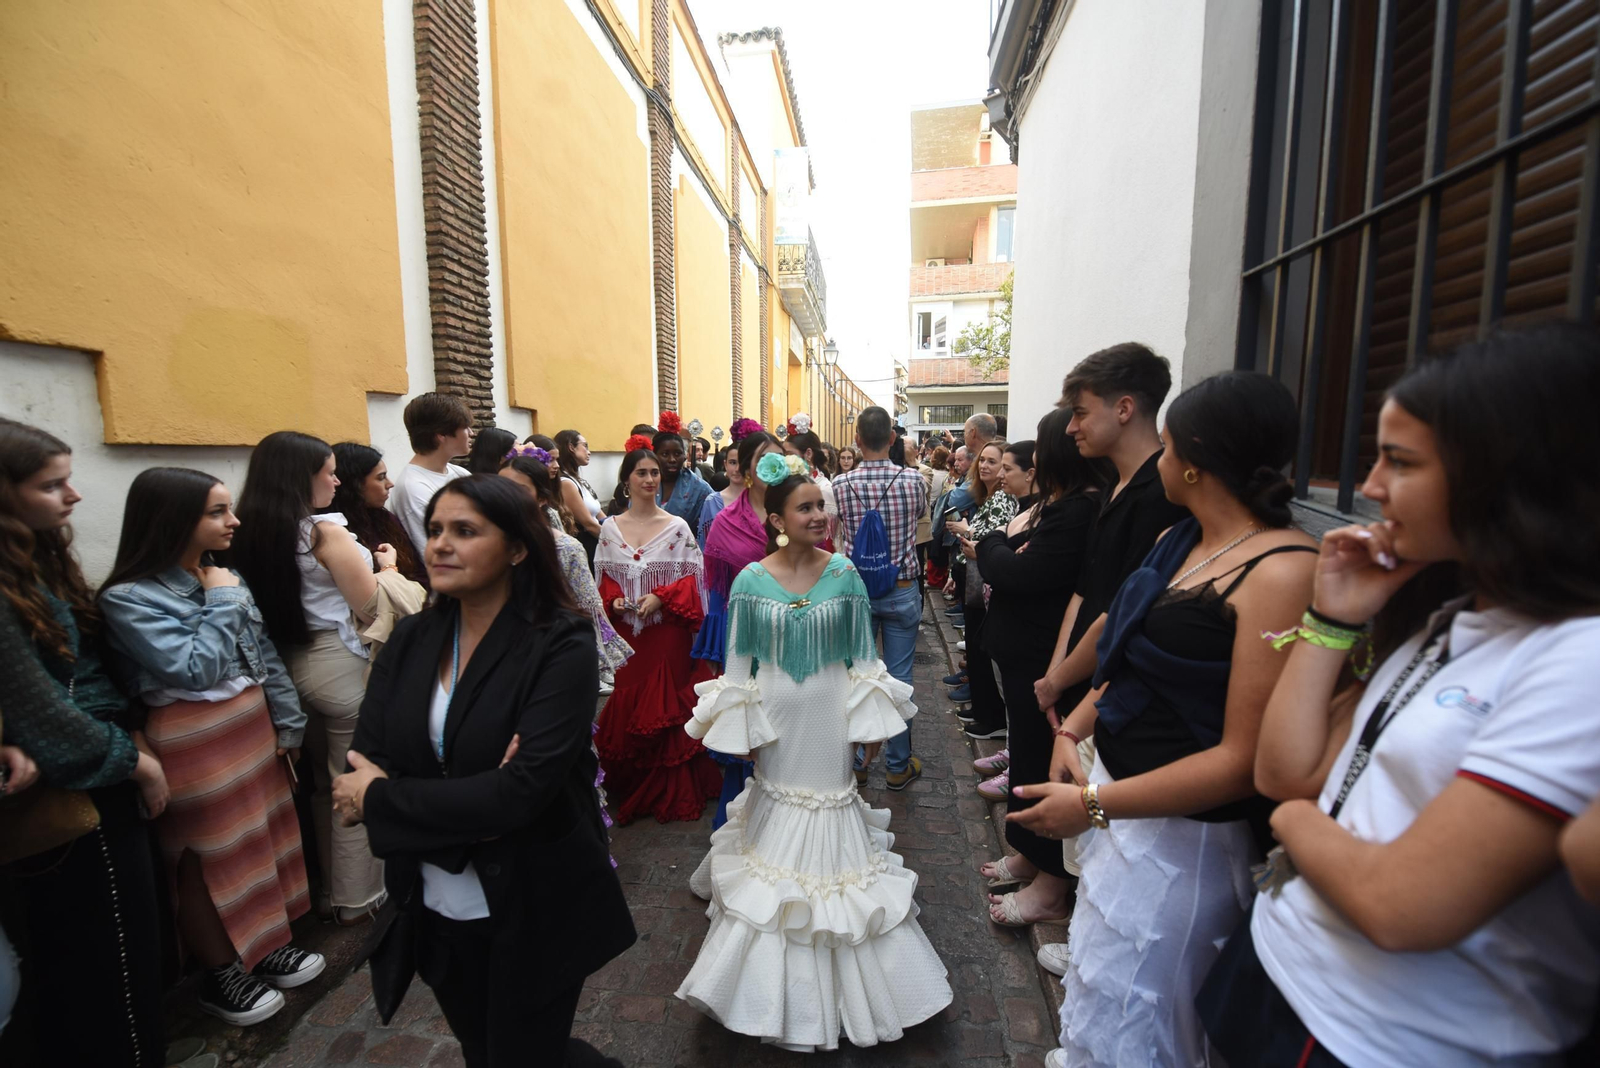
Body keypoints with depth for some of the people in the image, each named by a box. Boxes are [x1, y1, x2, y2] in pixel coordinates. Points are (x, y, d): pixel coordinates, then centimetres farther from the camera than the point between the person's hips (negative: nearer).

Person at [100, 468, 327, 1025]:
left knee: (262, 835, 17)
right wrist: (220, 604, -15)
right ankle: (221, 975, 31)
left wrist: (287, 722, 8)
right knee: (207, 860, 10)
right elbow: (196, 670, -22)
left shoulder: (226, 576, 2)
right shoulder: (129, 597, -15)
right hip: (192, 740, -6)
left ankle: (267, 945, 37)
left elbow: (265, 654, 7)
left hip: (252, 724, 6)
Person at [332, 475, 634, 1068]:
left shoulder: (562, 646, -20)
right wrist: (476, 808, -23)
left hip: (534, 914, -5)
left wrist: (380, 798, -15)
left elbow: (523, 790, -26)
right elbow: (360, 772, -8)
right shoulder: (411, 640, -3)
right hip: (434, 909, 5)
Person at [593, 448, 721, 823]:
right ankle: (630, 789, 29)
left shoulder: (677, 527, -3)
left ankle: (671, 790, 21)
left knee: (666, 704, 5)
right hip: (625, 631, 3)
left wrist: (660, 598, -17)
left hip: (667, 631, -2)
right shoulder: (610, 527, 5)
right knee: (627, 705, 9)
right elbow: (603, 579, 10)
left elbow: (689, 581, -3)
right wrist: (613, 600, -9)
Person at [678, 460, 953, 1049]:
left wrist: (870, 719, 0)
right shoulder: (751, 581, -10)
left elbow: (862, 654, -1)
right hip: (779, 718, 0)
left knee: (830, 793, 12)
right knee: (778, 795, 14)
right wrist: (737, 728, -1)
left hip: (830, 715, 0)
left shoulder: (844, 574, -8)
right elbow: (740, 663, -2)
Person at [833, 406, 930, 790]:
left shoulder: (842, 484, -10)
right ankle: (898, 765, 22)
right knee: (898, 678, 9)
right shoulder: (912, 480, -9)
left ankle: (856, 761, 26)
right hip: (902, 591, 0)